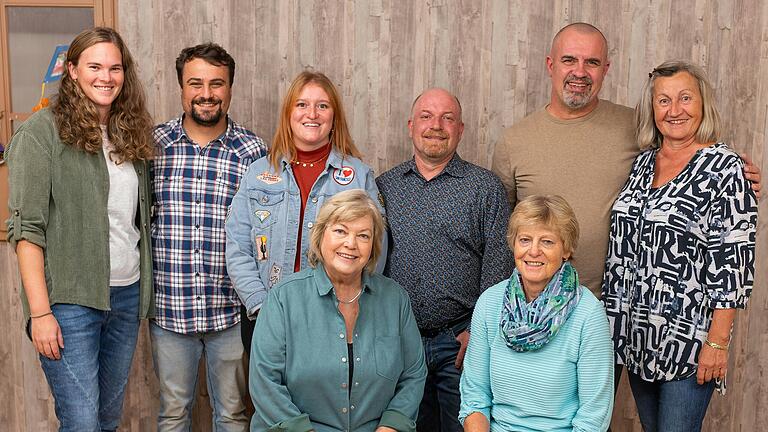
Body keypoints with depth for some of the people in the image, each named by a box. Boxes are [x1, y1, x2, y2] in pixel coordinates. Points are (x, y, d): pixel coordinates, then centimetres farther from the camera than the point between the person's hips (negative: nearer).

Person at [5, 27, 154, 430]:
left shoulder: (129, 133, 10)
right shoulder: (41, 132, -8)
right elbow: (26, 227, -12)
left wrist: (146, 289, 8)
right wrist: (39, 312, -16)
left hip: (127, 294, 6)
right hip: (70, 301, -6)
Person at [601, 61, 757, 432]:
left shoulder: (724, 167, -10)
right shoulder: (643, 162, 8)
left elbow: (734, 260, -13)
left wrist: (717, 341, -16)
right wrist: (610, 318, 11)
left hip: (687, 335, -6)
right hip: (635, 332, 6)